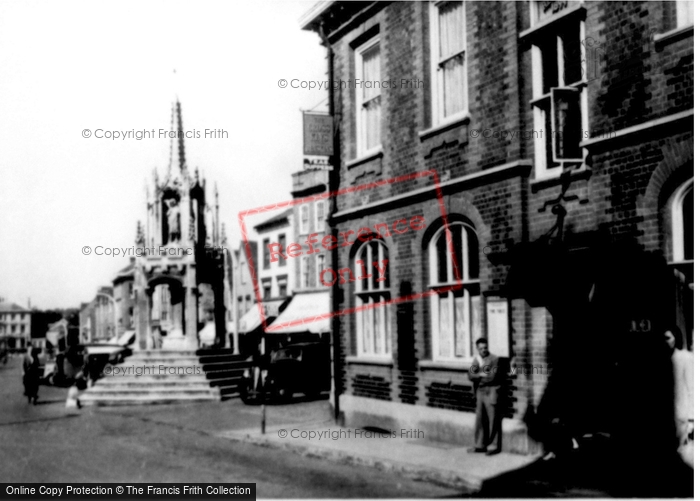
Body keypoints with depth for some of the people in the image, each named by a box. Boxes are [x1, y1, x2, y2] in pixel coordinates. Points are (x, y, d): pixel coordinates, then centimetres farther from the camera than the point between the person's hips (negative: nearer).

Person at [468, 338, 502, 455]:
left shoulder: (494, 359, -9)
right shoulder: (476, 359, 10)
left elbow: (492, 377, -15)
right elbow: (471, 375, 1)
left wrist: (477, 377, -4)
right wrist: (481, 374, -16)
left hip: (491, 391, -6)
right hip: (480, 391, 6)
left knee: (492, 420, -2)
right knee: (480, 419, 9)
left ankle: (493, 446, 5)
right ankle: (480, 445, 18)